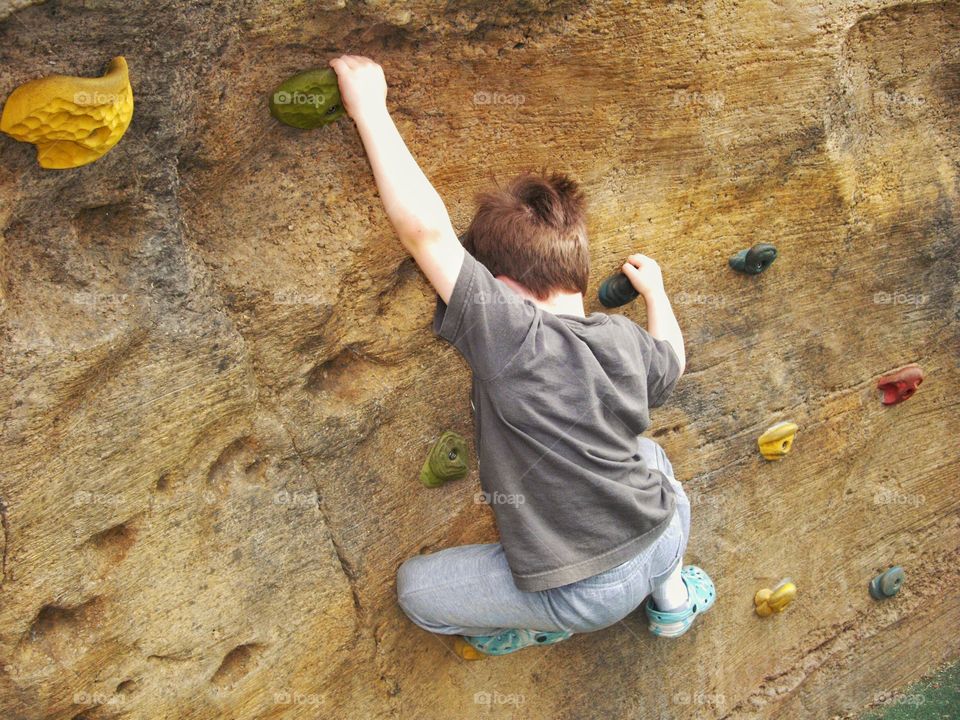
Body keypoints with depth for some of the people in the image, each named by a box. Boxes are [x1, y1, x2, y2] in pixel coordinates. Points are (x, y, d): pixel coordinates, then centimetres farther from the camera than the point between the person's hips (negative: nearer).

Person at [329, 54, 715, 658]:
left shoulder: (507, 334, -25)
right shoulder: (627, 339, -5)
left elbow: (424, 227, -31)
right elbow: (671, 362, 20)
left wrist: (368, 103, -21)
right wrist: (655, 291, 38)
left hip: (584, 598, -6)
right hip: (666, 542, 6)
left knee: (415, 587, 10)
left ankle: (535, 631, 25)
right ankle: (670, 596, 42)